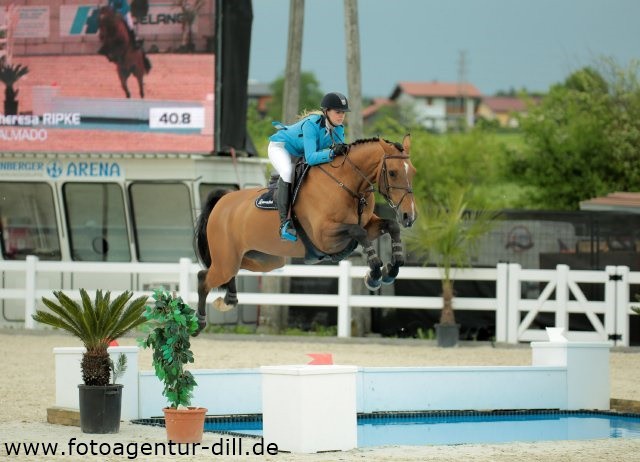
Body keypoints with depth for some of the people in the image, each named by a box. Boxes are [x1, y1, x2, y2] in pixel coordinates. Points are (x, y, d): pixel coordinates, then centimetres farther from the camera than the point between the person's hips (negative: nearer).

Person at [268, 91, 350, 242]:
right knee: (288, 172, -34)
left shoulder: (338, 129, -16)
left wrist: (342, 150, -34)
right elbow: (311, 158, -44)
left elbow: (340, 152, -11)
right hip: (280, 147, -8)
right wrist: (332, 153, -58)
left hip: (299, 154, 8)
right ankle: (285, 222, -37)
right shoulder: (311, 124, -37)